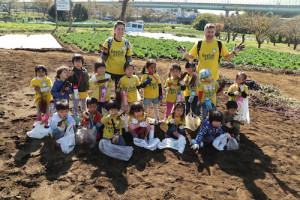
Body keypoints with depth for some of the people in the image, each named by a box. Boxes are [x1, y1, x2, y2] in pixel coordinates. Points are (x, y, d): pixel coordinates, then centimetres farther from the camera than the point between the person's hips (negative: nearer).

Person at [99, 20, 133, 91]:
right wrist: (104, 52, -21)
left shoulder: (127, 43, 1)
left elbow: (128, 59, 8)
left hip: (121, 72, 1)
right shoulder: (108, 42, -4)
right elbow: (104, 58, -1)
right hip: (109, 71, -1)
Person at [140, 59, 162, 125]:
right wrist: (146, 82, -37)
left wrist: (160, 95, 3)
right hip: (147, 96, -3)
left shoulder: (156, 75, -3)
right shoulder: (145, 76, -15)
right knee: (144, 108, 11)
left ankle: (157, 119, 38)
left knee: (156, 107, 21)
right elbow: (141, 86, -17)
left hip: (156, 96, 4)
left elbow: (160, 86, 3)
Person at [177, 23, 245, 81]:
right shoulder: (199, 44, -2)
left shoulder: (219, 44, -1)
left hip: (214, 77, 1)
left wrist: (234, 52, -8)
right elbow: (191, 58, 3)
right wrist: (185, 54, -15)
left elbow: (227, 57, 9)